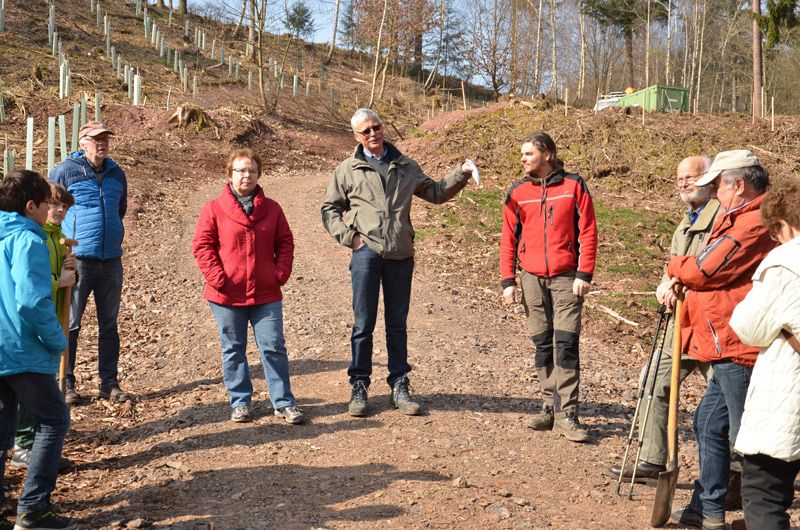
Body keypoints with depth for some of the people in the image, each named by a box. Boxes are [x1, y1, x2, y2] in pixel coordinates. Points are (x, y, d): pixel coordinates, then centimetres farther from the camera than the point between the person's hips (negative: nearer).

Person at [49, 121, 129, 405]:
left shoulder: (116, 173, 10)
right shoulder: (64, 171, -4)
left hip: (111, 260, 5)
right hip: (77, 260, -5)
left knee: (109, 324, 10)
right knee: (70, 325, 2)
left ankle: (109, 382, 18)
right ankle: (66, 383, 11)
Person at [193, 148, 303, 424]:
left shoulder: (271, 208, 7)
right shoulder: (214, 209, -1)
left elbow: (285, 242, 10)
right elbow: (202, 245, -3)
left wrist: (281, 272, -3)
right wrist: (217, 278, -11)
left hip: (266, 294, 1)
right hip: (227, 295, -1)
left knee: (274, 348, 2)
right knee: (233, 350, 9)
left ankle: (283, 402, 11)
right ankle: (240, 402, 21)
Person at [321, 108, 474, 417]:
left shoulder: (405, 166, 13)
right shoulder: (347, 170, 5)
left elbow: (435, 193, 18)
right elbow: (329, 209, 9)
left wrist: (461, 174, 4)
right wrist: (349, 237, -4)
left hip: (401, 255, 2)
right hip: (367, 253, -2)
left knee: (398, 324, 9)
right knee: (364, 323, 1)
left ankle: (399, 386, 17)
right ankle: (359, 387, 10)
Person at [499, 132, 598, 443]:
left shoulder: (573, 186, -1)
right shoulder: (517, 192, 6)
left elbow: (588, 232, -2)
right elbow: (508, 238, 8)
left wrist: (584, 274, -8)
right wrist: (507, 281, 2)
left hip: (566, 278, -3)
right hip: (532, 278, 3)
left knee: (566, 345, -7)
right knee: (542, 345, 9)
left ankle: (567, 415, -4)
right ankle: (550, 407, 18)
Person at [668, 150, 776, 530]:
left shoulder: (752, 226, -18)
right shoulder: (742, 220, 17)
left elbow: (703, 270, -17)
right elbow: (713, 270, 19)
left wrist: (675, 267, 4)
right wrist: (682, 281, 1)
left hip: (739, 350, -11)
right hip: (731, 349, 11)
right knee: (708, 423, 18)